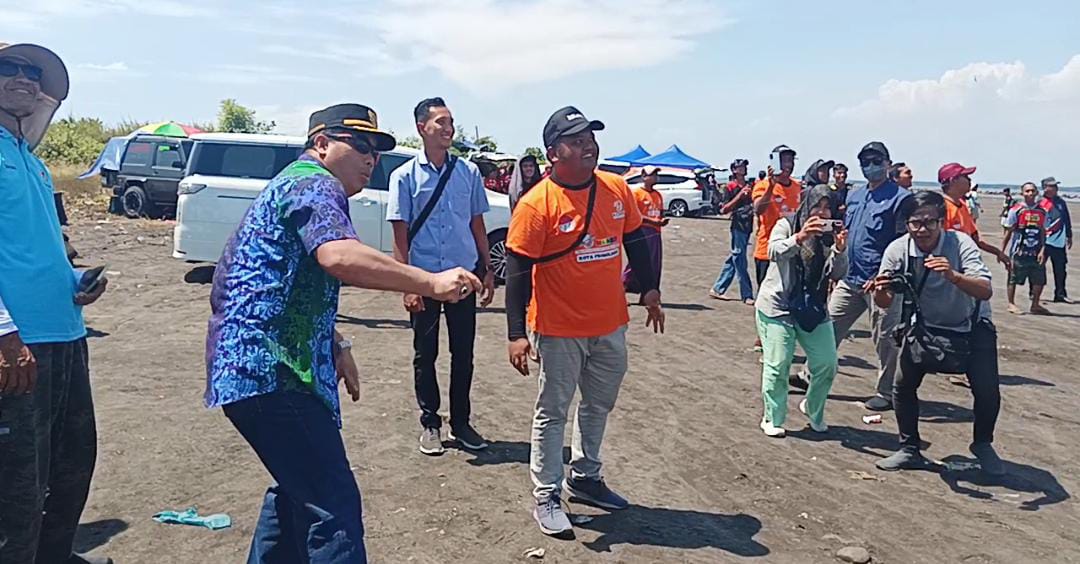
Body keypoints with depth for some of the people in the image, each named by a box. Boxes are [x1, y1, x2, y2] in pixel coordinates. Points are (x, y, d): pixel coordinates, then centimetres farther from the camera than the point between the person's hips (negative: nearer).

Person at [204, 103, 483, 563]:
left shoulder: (294, 184, 25)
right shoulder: (316, 185, -9)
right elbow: (340, 257, -32)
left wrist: (336, 347, 24)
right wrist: (432, 283, -33)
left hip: (252, 364, 11)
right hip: (270, 369, -11)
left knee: (299, 488, 24)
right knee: (333, 505, -12)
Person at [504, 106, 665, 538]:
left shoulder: (617, 189, 0)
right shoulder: (537, 204, -16)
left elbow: (635, 240, 13)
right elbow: (518, 271, -17)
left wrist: (649, 291, 12)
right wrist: (516, 333, -21)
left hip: (610, 324, 6)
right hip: (559, 329, -6)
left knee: (599, 405, 20)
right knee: (553, 412, 6)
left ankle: (585, 478, 39)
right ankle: (547, 497, 20)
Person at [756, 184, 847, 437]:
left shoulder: (829, 236, 4)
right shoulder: (787, 225, -5)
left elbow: (838, 274, -5)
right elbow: (774, 252, -24)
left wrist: (840, 249, -23)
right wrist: (799, 237, -40)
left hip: (814, 309, 4)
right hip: (778, 306, -4)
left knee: (827, 364, 4)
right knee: (778, 365, -6)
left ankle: (813, 409, 30)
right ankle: (772, 419, 10)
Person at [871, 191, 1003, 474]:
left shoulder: (960, 243, -27)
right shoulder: (898, 250, -20)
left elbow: (986, 291, -38)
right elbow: (885, 303, -14)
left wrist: (953, 276, -56)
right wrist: (880, 291, -38)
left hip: (971, 326, -2)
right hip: (925, 326, 2)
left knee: (987, 391, -11)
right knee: (903, 385, -7)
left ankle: (983, 445, 19)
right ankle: (910, 449, 13)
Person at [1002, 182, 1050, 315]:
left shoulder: (1042, 212, 7)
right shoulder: (1016, 210, -4)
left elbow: (1043, 232, 8)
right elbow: (1008, 232, 0)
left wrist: (1042, 250, -3)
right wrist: (1001, 250, -1)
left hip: (1036, 252, 4)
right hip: (1019, 251, -4)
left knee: (1039, 280, 6)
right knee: (1014, 278, 3)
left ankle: (1035, 304, 20)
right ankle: (1011, 303, 15)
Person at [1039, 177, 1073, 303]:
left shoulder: (1061, 202, 9)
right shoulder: (1039, 203, -5)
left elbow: (1067, 220, 17)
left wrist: (1069, 236, 18)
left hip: (1059, 241, 4)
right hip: (1042, 241, -4)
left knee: (1060, 269, 6)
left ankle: (1060, 294, 15)